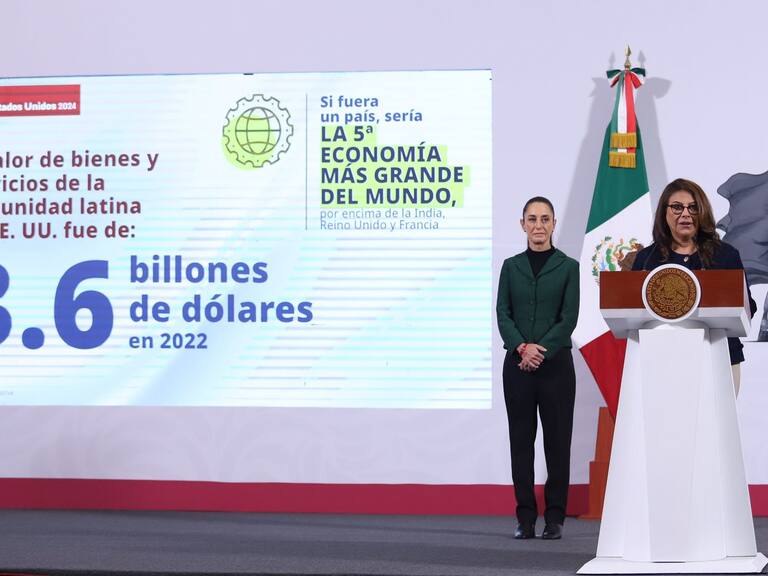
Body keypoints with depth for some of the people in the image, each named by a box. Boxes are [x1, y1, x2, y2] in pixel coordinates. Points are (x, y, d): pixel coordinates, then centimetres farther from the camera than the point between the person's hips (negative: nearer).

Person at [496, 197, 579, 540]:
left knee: (557, 440, 0)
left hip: (556, 363, -2)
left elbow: (569, 318, -5)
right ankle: (525, 518, 8)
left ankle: (555, 518, 6)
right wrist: (522, 347, -16)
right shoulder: (511, 266, 9)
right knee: (521, 440, 3)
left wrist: (540, 351, -15)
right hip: (517, 364, 2)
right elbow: (503, 314, 1)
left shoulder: (568, 267, 3)